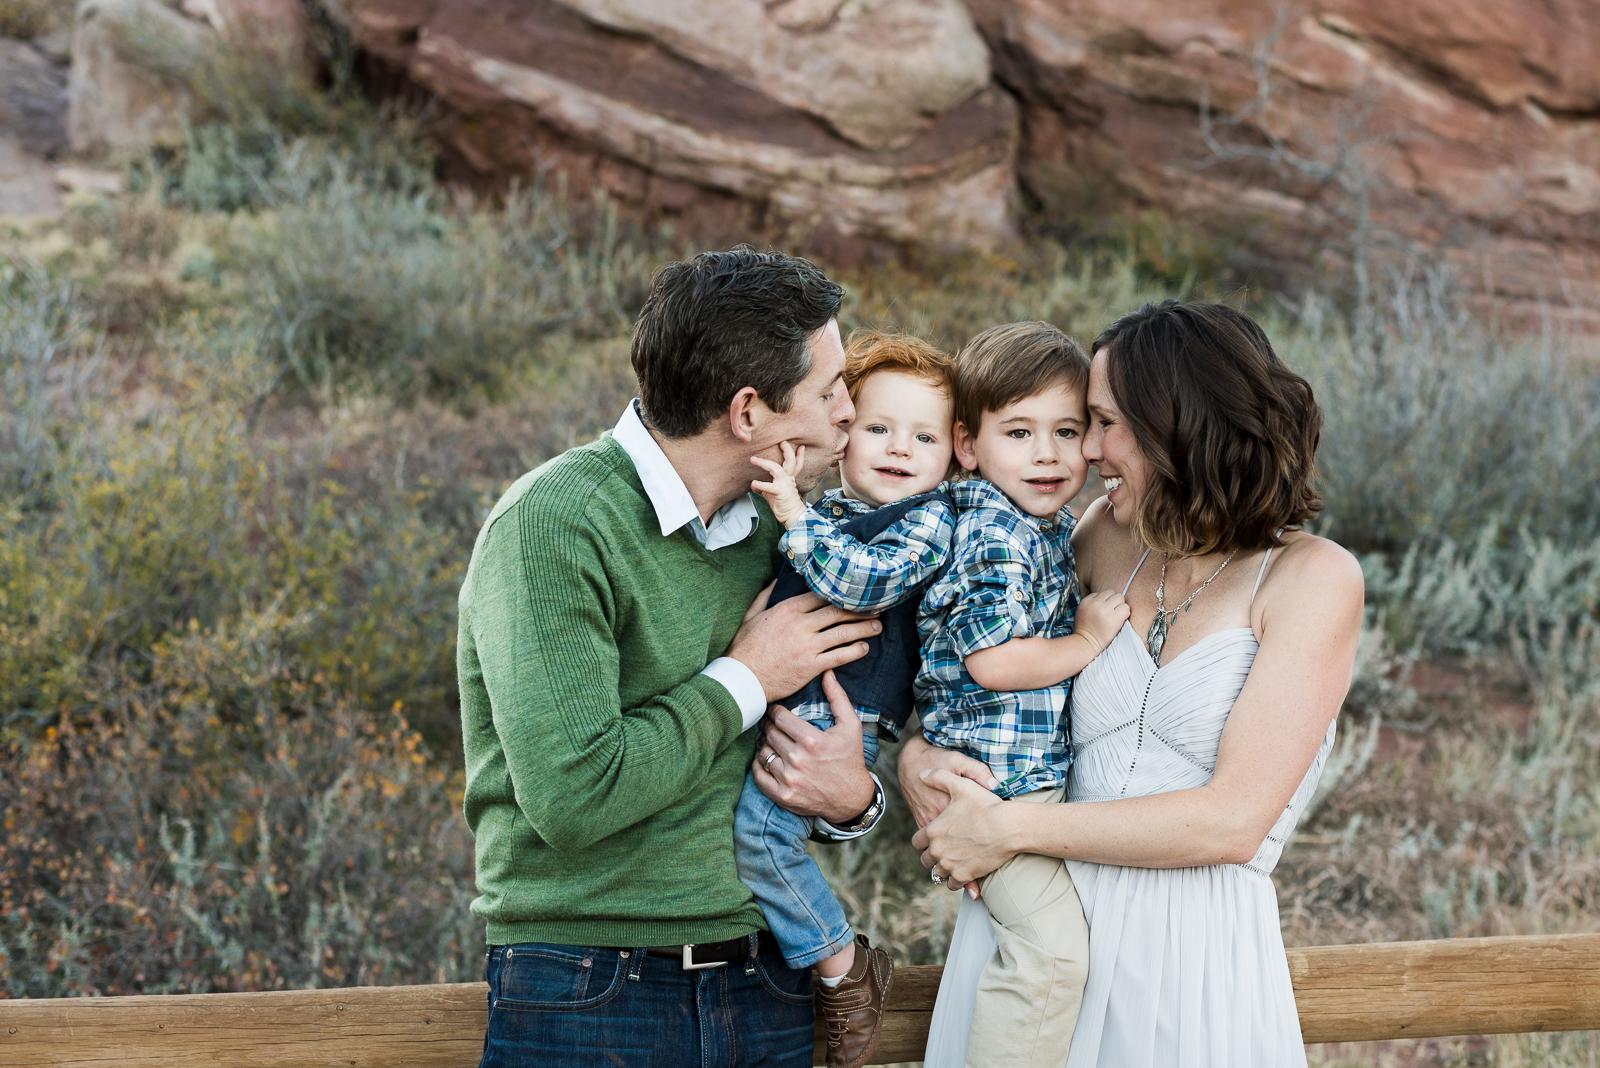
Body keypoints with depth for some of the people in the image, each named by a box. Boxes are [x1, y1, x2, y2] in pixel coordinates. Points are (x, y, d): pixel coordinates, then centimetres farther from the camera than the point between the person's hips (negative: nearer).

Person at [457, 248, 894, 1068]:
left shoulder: (773, 530, 7)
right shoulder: (554, 522, -15)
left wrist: (851, 798, -4)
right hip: (586, 998, -6)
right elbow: (572, 795, -24)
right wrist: (743, 680, -13)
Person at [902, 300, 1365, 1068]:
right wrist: (915, 755, -3)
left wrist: (1008, 830, -12)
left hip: (1193, 959, -4)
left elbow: (1232, 821, -14)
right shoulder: (1112, 541, 7)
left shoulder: (1312, 577, -6)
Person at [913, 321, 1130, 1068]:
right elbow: (994, 661, -24)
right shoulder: (997, 538, -18)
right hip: (1001, 776, -10)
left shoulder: (1049, 525, 12)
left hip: (1041, 773, 10)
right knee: (1052, 949, -15)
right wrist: (1087, 640, -13)